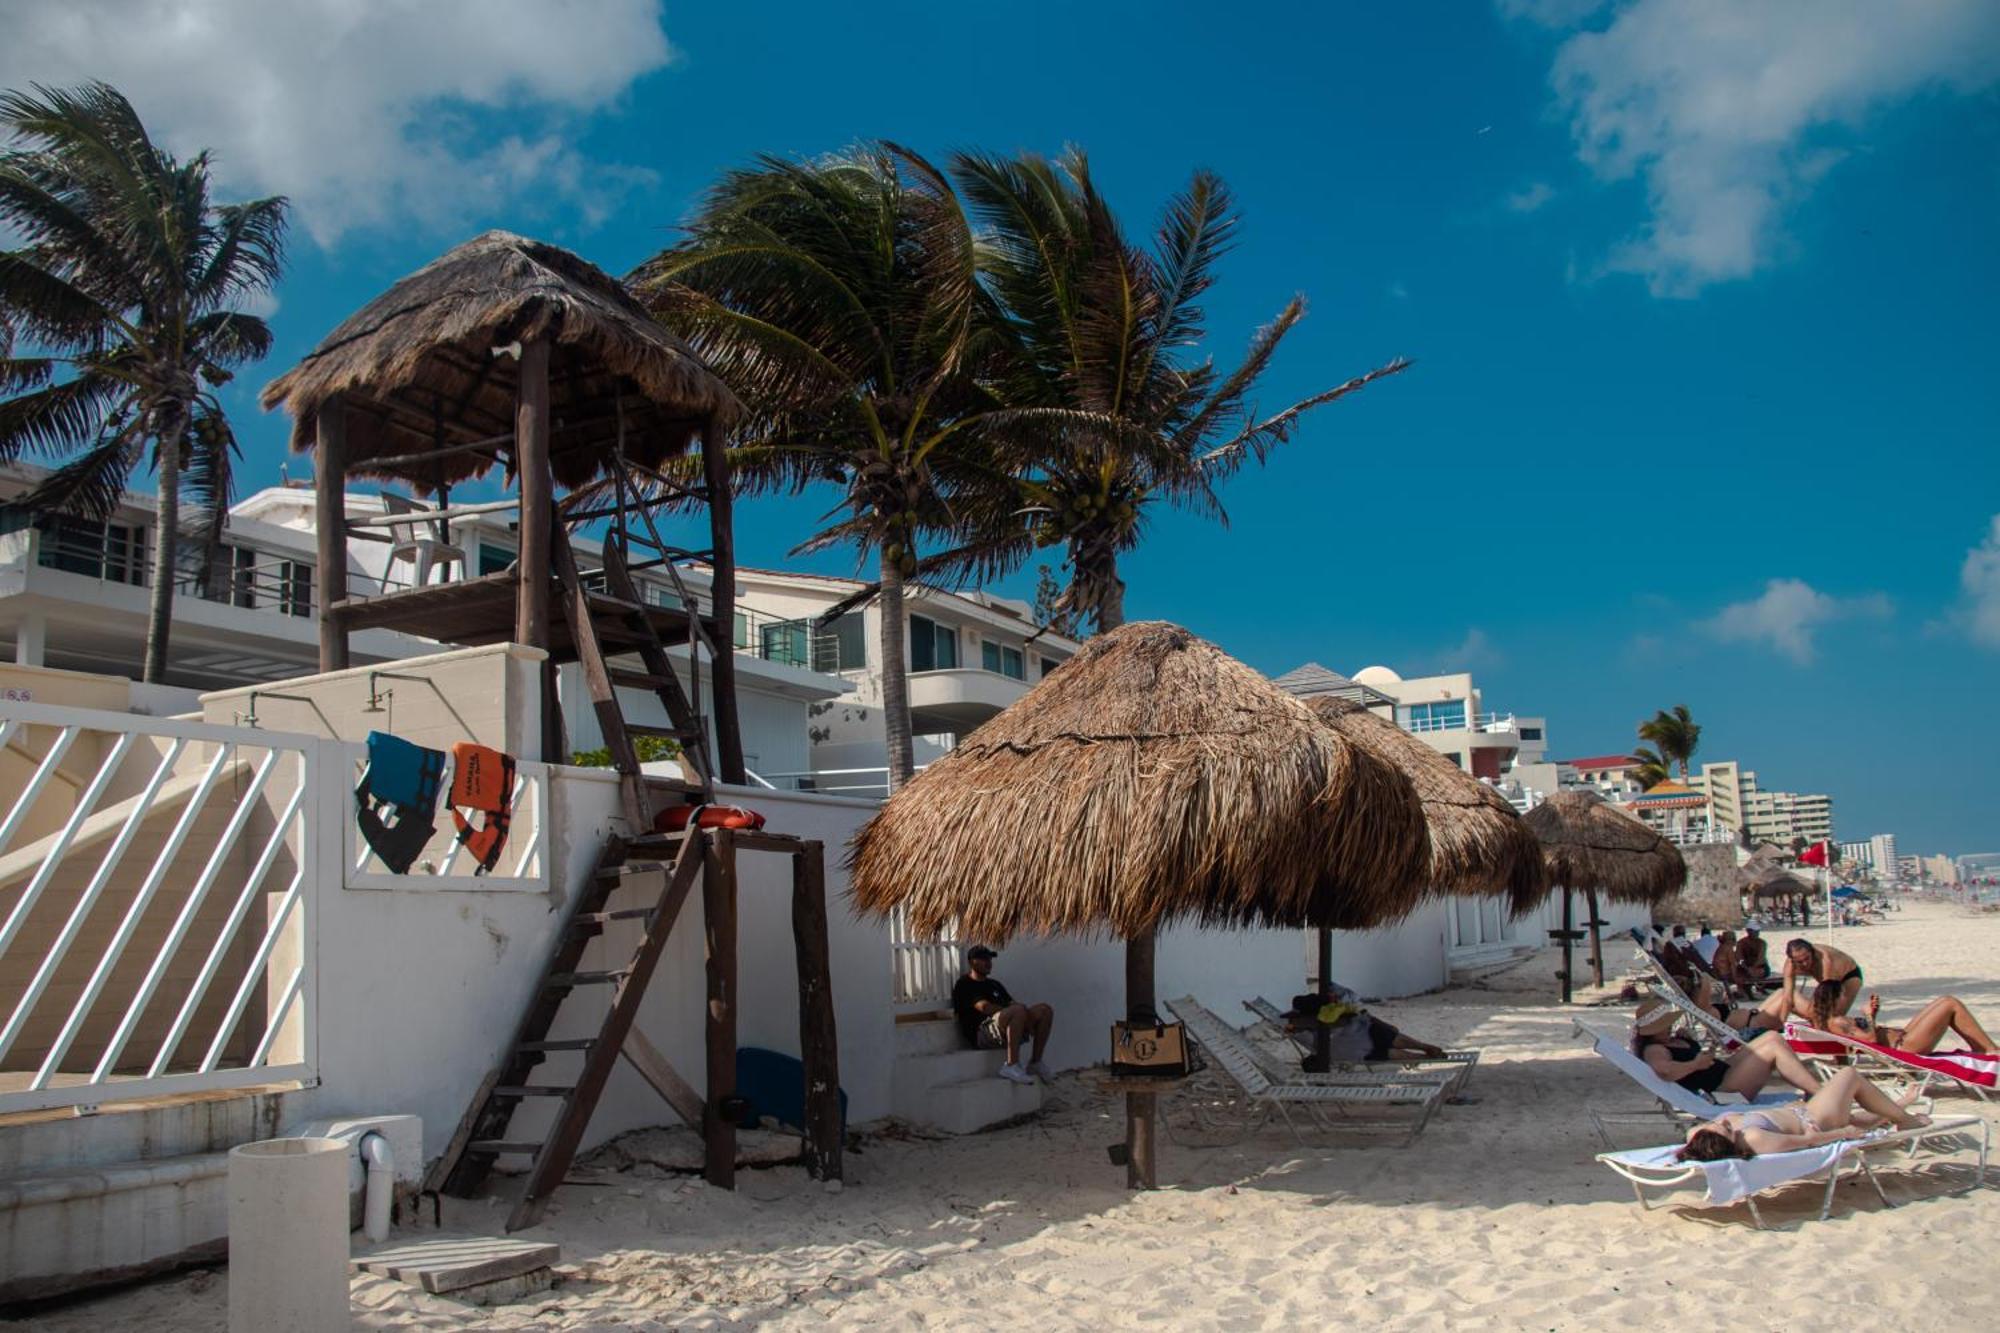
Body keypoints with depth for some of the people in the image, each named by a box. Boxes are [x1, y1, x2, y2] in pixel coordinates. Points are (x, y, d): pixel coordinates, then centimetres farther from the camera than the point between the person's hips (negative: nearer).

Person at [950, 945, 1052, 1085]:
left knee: (1045, 1010, -8)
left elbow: (1013, 1003, 19)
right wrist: (1011, 1010, -12)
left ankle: (1035, 1062, -4)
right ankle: (1011, 1066, -35)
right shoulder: (964, 985, 4)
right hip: (982, 1033, -8)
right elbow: (984, 1007, -11)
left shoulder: (995, 984, 32)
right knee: (1018, 1011, -35)